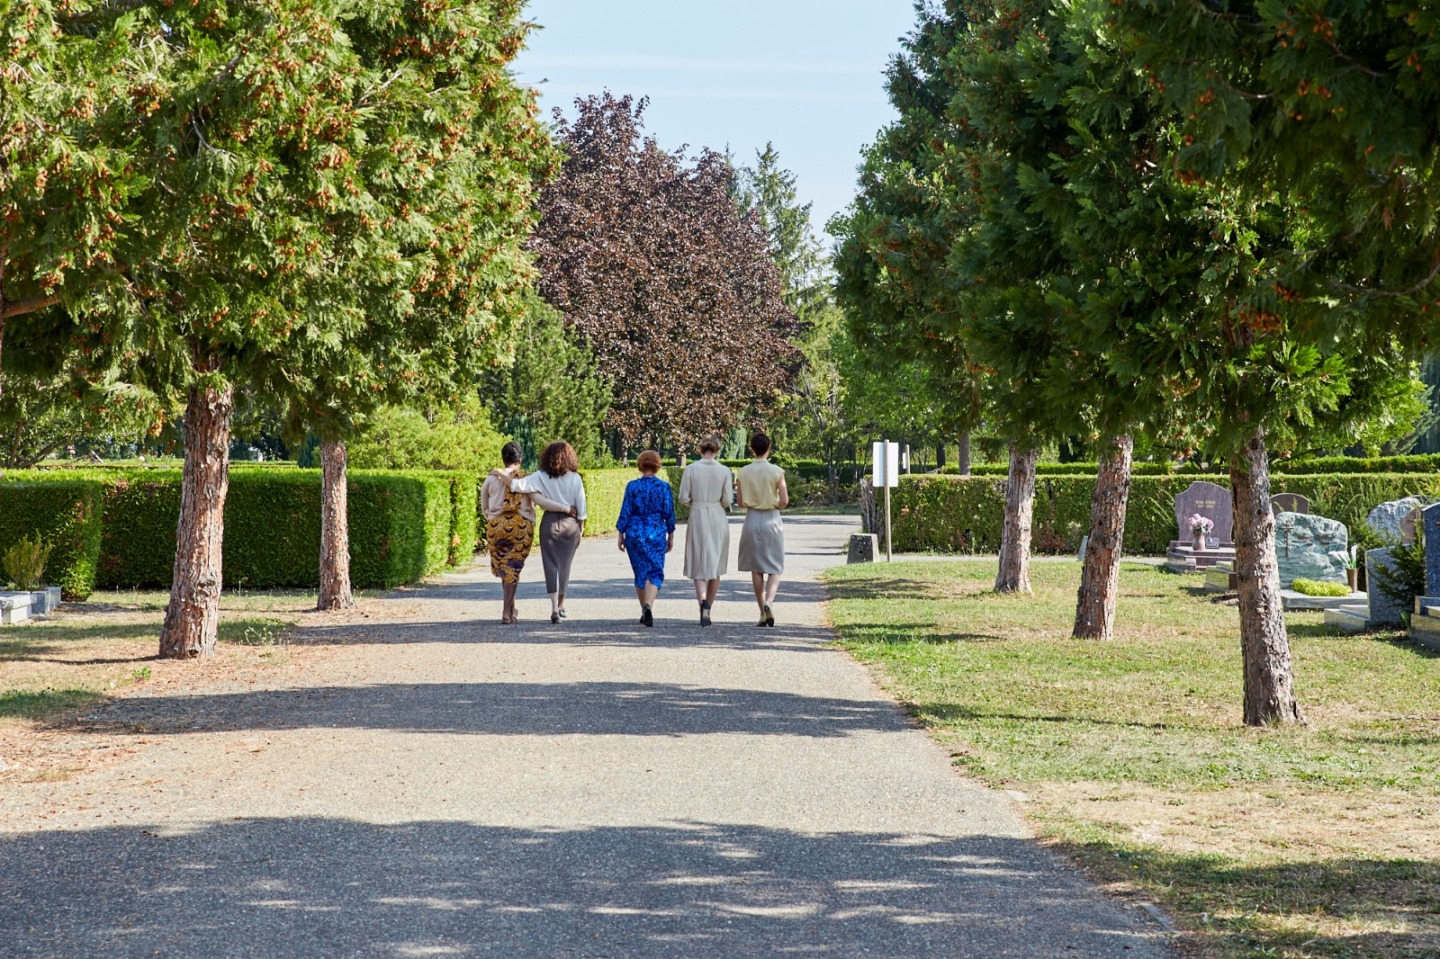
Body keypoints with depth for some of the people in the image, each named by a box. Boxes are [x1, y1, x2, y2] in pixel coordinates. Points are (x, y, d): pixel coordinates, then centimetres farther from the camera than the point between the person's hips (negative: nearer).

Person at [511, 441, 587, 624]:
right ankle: (561, 605, 24)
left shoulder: (541, 477, -4)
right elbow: (581, 506, -2)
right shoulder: (575, 479, -3)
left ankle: (555, 608, -10)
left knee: (551, 565, 2)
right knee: (564, 564, 13)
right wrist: (581, 529, 8)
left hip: (550, 522, 0)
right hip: (570, 523, 1)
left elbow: (517, 485, -12)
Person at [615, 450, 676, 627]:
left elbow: (625, 513, -2)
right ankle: (648, 606, -24)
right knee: (655, 572, -1)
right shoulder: (664, 486, -3)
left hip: (634, 534, 1)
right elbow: (669, 513, 0)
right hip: (656, 533, -1)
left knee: (640, 572, 13)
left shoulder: (632, 486, -3)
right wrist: (671, 536, 9)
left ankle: (645, 611, 18)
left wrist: (620, 535, 6)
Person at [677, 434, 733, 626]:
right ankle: (708, 608, 16)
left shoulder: (690, 469, -4)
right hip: (718, 518, 1)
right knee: (715, 566, 13)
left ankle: (703, 601, -24)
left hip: (697, 518, -1)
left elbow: (683, 497, -5)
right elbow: (728, 500, -5)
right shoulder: (724, 471, -3)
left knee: (699, 567, 3)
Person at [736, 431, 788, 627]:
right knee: (775, 568, 4)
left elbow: (741, 503, 2)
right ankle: (769, 601, -22)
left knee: (756, 568, 9)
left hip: (752, 519, 2)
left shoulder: (744, 472, -2)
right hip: (772, 519, -2)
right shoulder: (776, 471, -8)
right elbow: (784, 501, -8)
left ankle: (763, 613, 9)